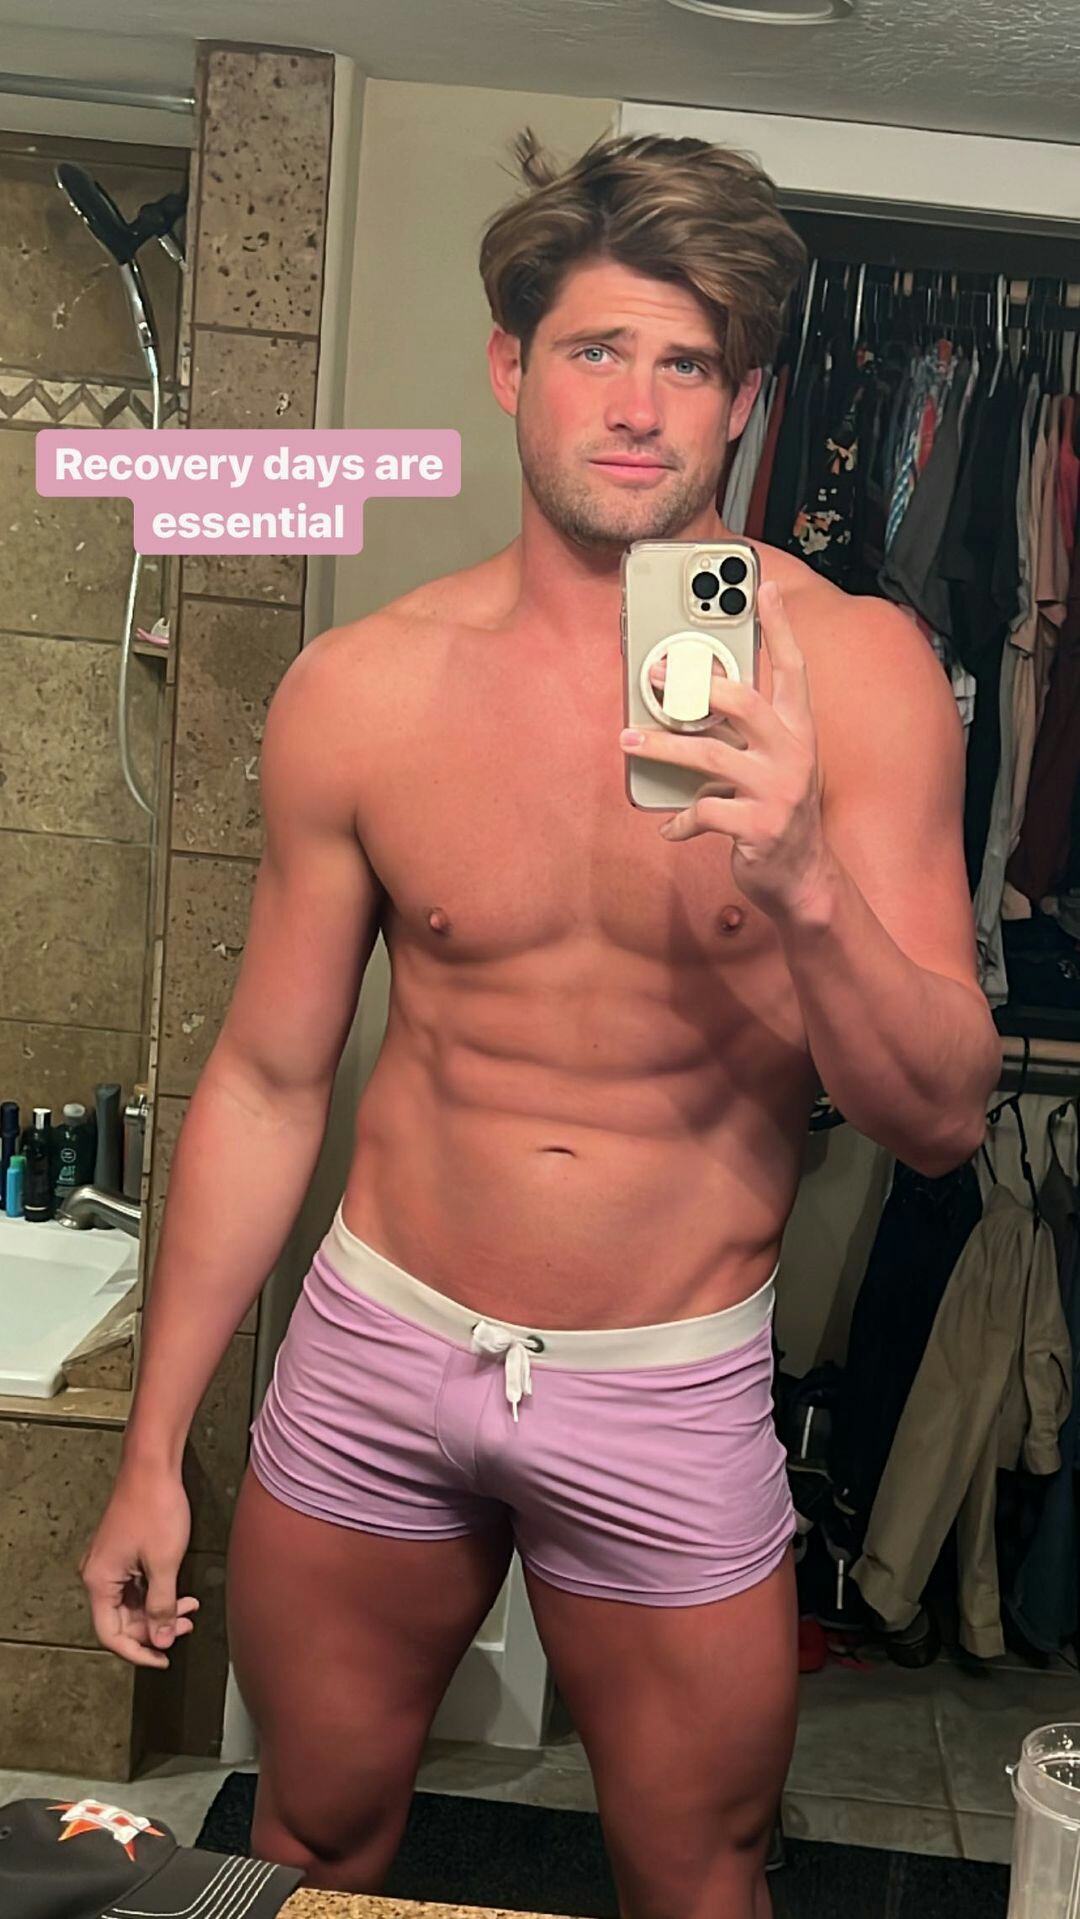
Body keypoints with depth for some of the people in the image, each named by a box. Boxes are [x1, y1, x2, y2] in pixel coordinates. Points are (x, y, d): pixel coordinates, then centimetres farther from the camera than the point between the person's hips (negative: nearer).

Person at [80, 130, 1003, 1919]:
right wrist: (152, 1450, 6)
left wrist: (809, 885, -32)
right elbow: (267, 1078, 2)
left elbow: (942, 1120, -12)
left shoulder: (851, 669, -12)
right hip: (376, 1347, 2)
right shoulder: (361, 690, -7)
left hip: (671, 1393, -1)